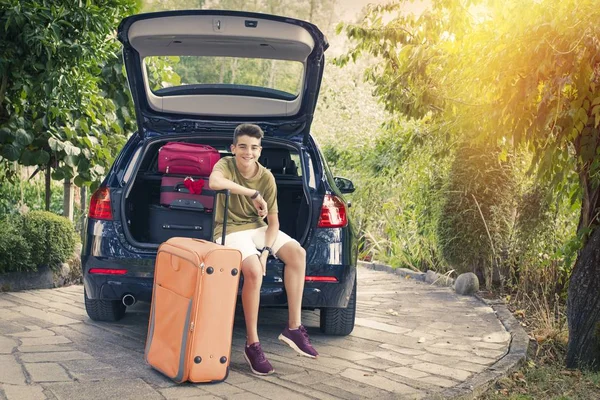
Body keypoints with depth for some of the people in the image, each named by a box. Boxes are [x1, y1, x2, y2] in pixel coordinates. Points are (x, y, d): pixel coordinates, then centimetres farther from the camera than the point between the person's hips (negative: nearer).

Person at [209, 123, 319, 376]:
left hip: (257, 228, 5)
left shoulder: (267, 177, -4)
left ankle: (293, 327, -8)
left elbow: (273, 221, -2)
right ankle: (252, 345, -21)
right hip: (231, 229, -5)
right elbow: (214, 182, -40)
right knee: (254, 271, -31)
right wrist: (253, 193, -34)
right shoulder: (226, 165, -14)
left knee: (297, 253, -14)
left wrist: (266, 250, -19)